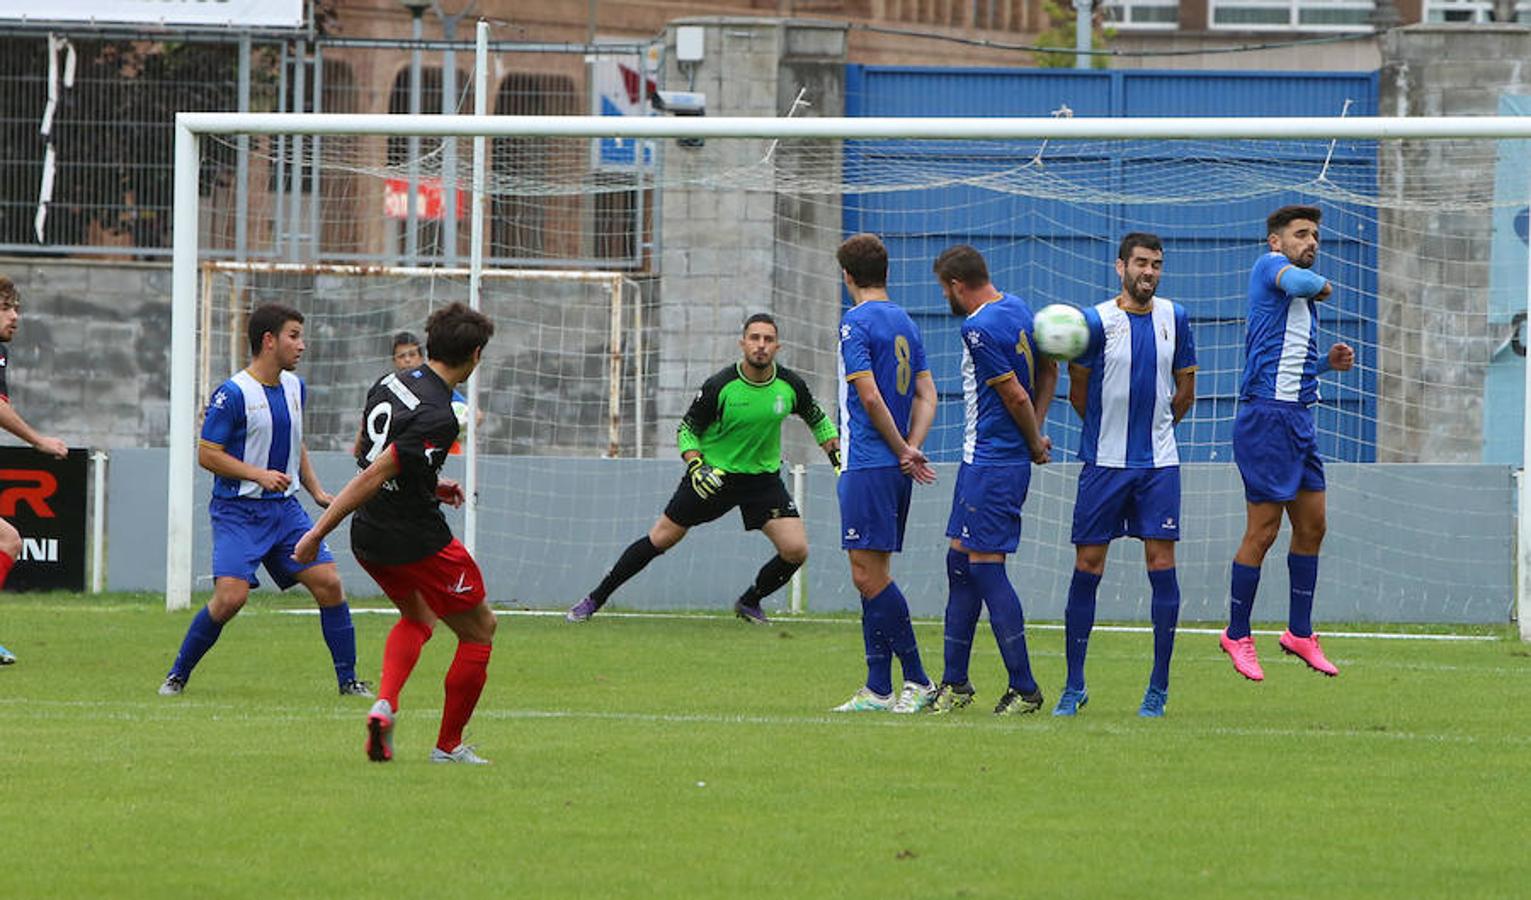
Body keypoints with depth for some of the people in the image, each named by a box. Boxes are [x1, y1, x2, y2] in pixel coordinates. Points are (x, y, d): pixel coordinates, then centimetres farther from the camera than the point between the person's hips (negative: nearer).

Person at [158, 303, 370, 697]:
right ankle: (177, 676, 0)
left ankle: (348, 681, 6)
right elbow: (208, 455, -11)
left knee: (328, 583, -5)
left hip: (284, 508, 6)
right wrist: (259, 475, -19)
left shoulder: (295, 387, 11)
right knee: (231, 596, -19)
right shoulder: (233, 394, -12)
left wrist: (317, 492, 15)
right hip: (237, 512, -6)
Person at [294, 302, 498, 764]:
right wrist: (317, 534, -22)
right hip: (419, 542, -8)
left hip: (368, 538, 8)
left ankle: (384, 704, 6)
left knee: (417, 617, 30)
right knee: (479, 629, 11)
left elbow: (365, 453, 17)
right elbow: (372, 477, -25)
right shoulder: (437, 417, -23)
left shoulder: (389, 384, 2)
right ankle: (449, 745, 17)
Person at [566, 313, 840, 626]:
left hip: (764, 479, 2)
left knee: (796, 550, -13)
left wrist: (837, 457, 3)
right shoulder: (719, 386, -18)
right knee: (660, 539, 1)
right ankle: (595, 599, 15)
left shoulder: (791, 386, -9)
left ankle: (749, 601, 15)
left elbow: (818, 420, 11)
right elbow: (687, 429, -6)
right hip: (714, 474, -2)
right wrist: (696, 468, -22)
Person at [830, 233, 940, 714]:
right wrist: (911, 448, 3)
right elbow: (926, 395, 13)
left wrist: (903, 451, -7)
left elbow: (870, 397, -15)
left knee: (869, 575, -8)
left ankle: (918, 681, -10)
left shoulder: (856, 322, -10)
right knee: (872, 576, 11)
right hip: (895, 469, 8)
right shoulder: (906, 323, 15)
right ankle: (877, 689, 10)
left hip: (869, 465, -8)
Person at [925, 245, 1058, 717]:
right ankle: (955, 683, 19)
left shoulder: (979, 330, -19)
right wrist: (1036, 434, 12)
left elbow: (1016, 396, -18)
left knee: (985, 566, -7)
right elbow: (1048, 371, 19)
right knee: (960, 559, 14)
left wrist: (1035, 445, -2)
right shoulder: (1017, 308, 10)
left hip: (990, 462, -10)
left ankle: (1024, 688, -7)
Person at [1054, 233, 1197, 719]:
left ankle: (1159, 687, 3)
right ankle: (1074, 686, 9)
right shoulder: (1096, 321, -5)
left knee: (1161, 563, -4)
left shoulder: (1174, 318, 5)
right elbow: (1078, 393, 4)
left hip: (1158, 463, 2)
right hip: (1105, 461, -2)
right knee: (1088, 566, 0)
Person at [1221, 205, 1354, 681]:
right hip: (1267, 415, -9)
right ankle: (1237, 636, 6)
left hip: (1299, 418, 9)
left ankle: (1300, 633, 21)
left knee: (1311, 527, 11)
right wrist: (1322, 284, -7)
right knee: (1263, 531, -5)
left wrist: (1326, 362, 13)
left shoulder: (1302, 299, 22)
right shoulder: (1270, 265, -5)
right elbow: (1297, 282, -29)